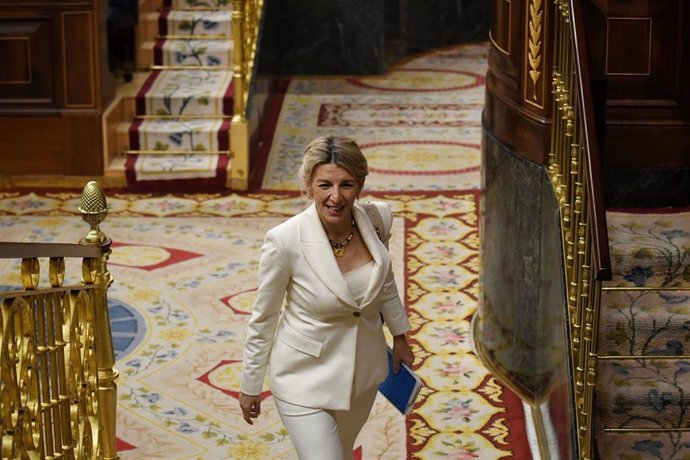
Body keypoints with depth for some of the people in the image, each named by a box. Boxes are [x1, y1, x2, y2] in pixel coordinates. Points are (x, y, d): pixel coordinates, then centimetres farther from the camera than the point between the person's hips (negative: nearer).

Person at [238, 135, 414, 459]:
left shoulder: (377, 219, -14)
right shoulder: (285, 241, -27)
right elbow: (263, 318, -13)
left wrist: (399, 336, 19)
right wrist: (249, 385, -4)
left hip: (363, 369, 5)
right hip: (305, 375, -5)